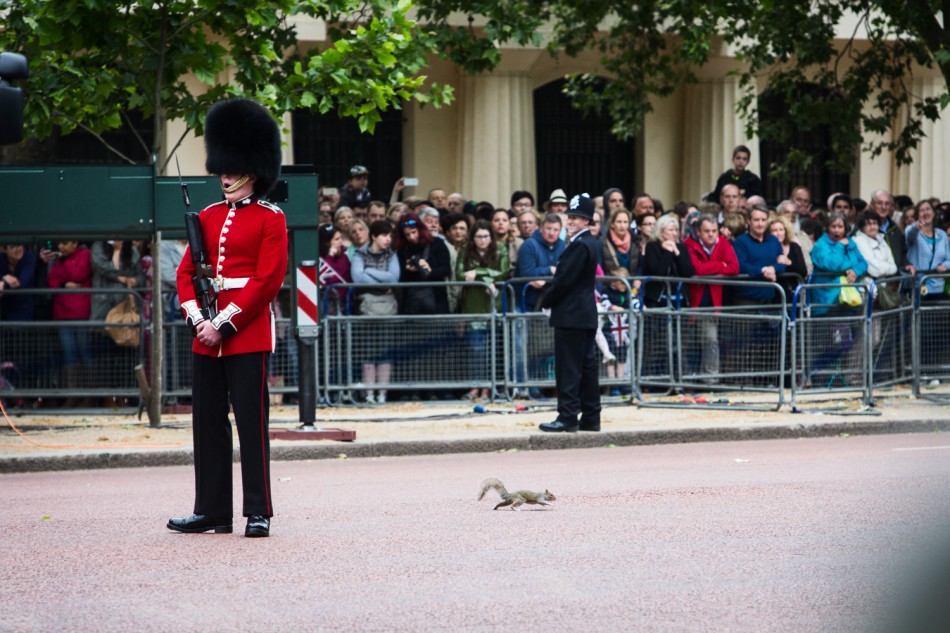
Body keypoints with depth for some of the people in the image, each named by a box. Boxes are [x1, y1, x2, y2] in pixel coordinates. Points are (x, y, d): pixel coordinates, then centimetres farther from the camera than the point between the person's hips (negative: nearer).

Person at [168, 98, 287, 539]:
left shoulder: (270, 219, -3)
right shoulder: (209, 217, 14)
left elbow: (268, 281, -11)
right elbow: (186, 272, 13)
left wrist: (223, 324, -14)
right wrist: (197, 318, -5)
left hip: (248, 333, -6)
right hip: (207, 336, 6)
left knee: (251, 421, -5)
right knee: (208, 422, 8)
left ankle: (259, 513, -1)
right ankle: (212, 510, 14)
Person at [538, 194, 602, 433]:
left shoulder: (580, 246, -16)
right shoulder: (590, 244, 14)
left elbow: (565, 279, -19)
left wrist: (546, 301, -6)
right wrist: (551, 299, 11)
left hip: (571, 315, -10)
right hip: (585, 315, 10)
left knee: (568, 368, -7)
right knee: (587, 366, 10)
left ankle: (567, 417, -7)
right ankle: (591, 417, 13)